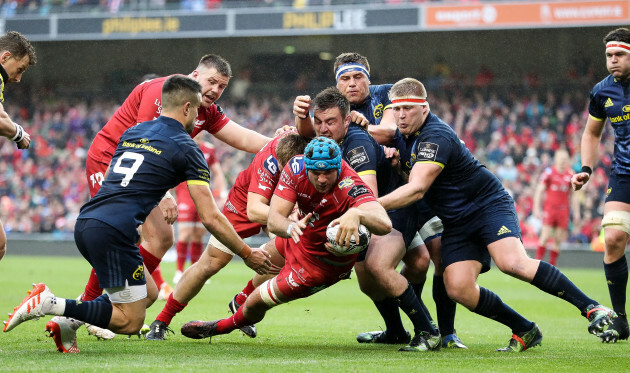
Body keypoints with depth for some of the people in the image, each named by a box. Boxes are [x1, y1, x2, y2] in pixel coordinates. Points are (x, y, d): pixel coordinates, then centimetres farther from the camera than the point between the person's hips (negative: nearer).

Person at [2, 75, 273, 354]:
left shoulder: (132, 132, 21)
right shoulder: (186, 148, 0)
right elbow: (210, 218, -1)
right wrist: (247, 253, 9)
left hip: (85, 223, 8)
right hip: (113, 233, -8)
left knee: (148, 292, 22)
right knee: (130, 322, 3)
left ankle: (68, 322, 8)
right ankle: (51, 304, -12)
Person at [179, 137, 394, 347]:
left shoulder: (350, 187, -41)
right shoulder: (296, 167, -25)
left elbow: (384, 224, -56)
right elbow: (273, 220, -29)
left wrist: (357, 213, -76)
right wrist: (291, 227, -51)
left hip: (321, 262, -6)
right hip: (302, 236, 6)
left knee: (256, 303, 4)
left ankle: (224, 326, 39)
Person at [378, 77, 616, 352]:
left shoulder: (435, 136, -21)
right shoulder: (405, 135, 7)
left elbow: (416, 190, -30)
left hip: (489, 204, -8)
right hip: (456, 223, 8)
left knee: (512, 262, -31)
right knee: (458, 288, -14)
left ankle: (591, 307, -22)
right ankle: (524, 331, -1)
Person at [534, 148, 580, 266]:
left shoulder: (571, 175, 9)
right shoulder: (549, 172, -1)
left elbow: (574, 195, 16)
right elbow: (539, 191, 0)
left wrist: (576, 212, 12)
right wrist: (537, 208, -7)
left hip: (563, 210, 3)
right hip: (549, 208, -3)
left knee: (558, 240, 2)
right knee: (545, 237, -12)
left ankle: (552, 266, 7)